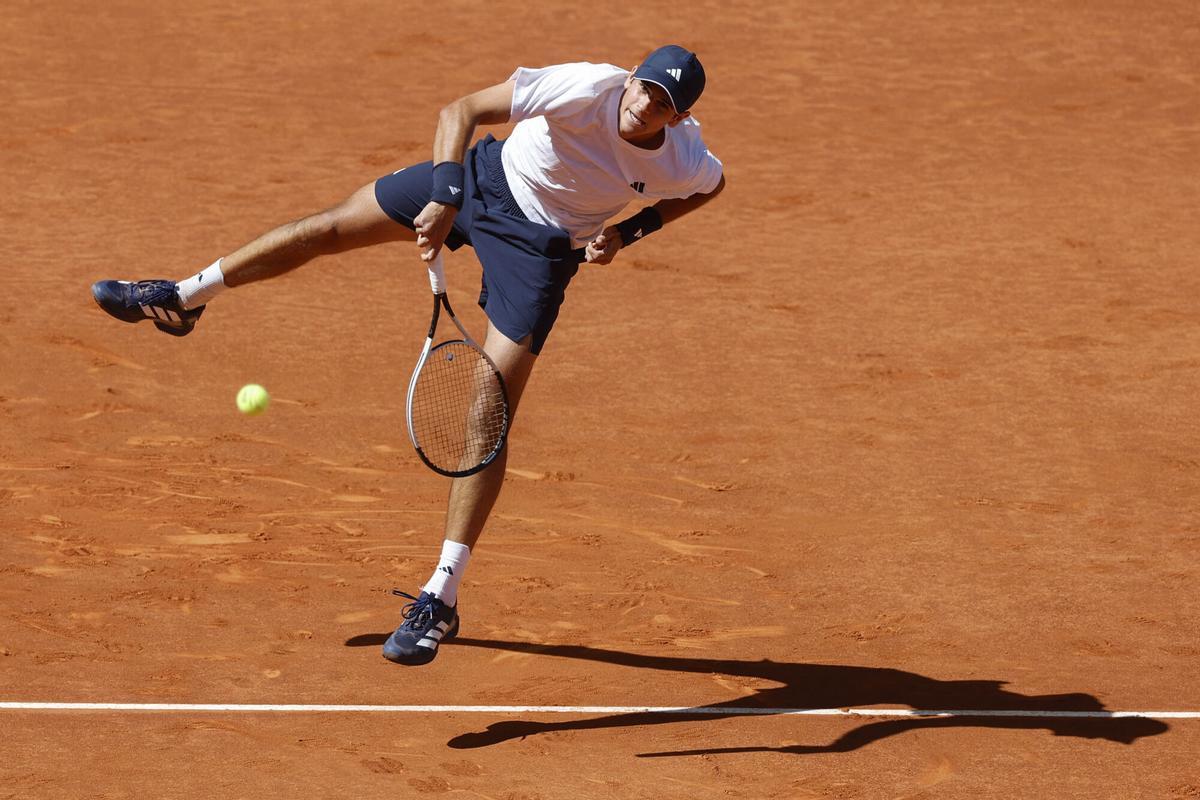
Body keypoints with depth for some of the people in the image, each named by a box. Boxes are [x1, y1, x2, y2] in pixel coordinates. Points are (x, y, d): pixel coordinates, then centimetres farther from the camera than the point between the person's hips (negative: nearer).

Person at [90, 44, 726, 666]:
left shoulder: (685, 162, -26)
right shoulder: (589, 88, -32)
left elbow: (712, 186, 2)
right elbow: (459, 112, -26)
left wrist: (633, 228, -11)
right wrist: (445, 197, -37)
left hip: (541, 246, -1)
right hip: (491, 175, 1)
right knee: (326, 228, 7)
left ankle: (440, 601, -5)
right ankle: (183, 298, 35)